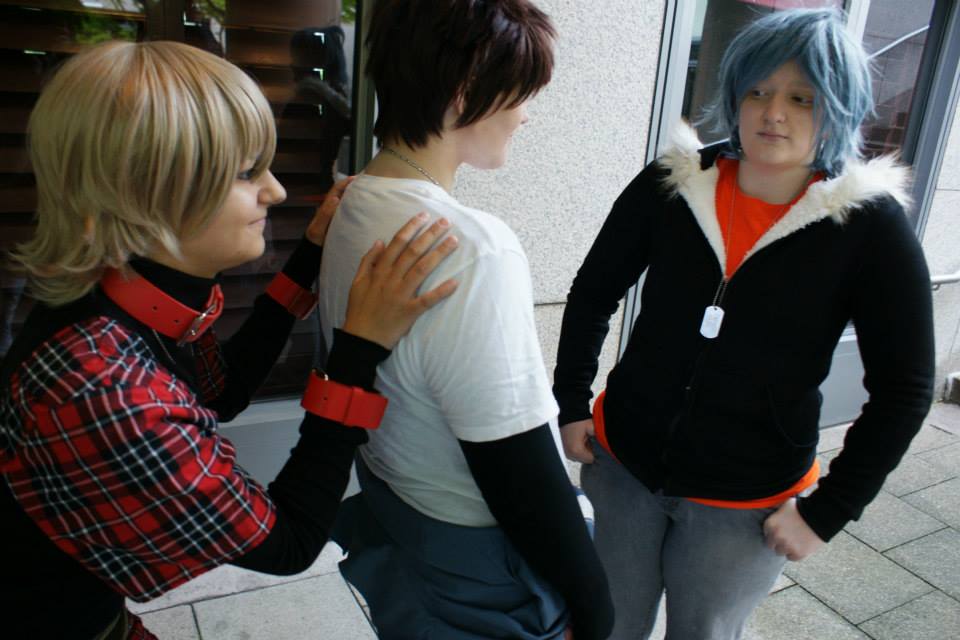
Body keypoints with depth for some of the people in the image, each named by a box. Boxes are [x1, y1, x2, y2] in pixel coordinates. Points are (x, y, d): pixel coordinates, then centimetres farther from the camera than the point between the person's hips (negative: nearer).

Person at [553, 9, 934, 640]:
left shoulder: (871, 225, -12)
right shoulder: (671, 185, -8)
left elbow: (903, 390, -7)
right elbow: (593, 295, 3)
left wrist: (826, 512, -8)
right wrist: (572, 404, 1)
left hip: (746, 503, -2)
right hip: (622, 463, 2)